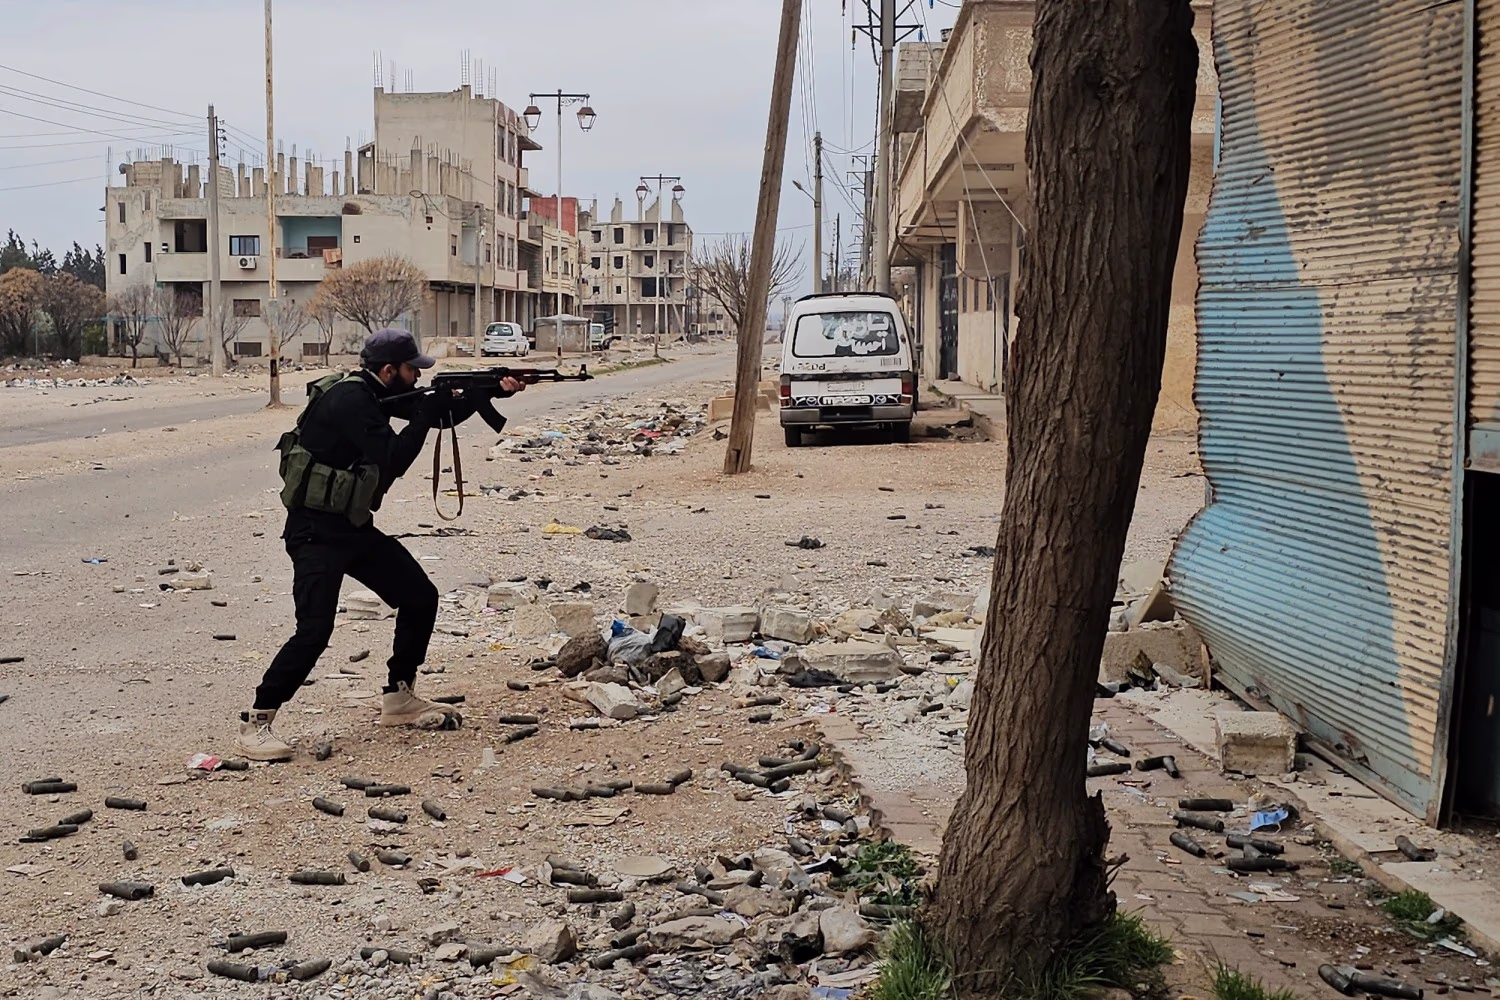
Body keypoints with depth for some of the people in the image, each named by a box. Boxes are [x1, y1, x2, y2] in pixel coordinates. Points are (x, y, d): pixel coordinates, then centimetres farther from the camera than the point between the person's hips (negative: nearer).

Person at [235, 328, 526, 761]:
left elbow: (442, 416, 16)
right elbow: (392, 462, -24)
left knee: (420, 597, 10)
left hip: (355, 528, 10)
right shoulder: (349, 399, -21)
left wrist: (496, 389, 5)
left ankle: (398, 699, 23)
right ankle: (255, 725, -8)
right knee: (315, 630, -19)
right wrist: (425, 413, -14)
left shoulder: (378, 393, 7)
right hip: (316, 532, -10)